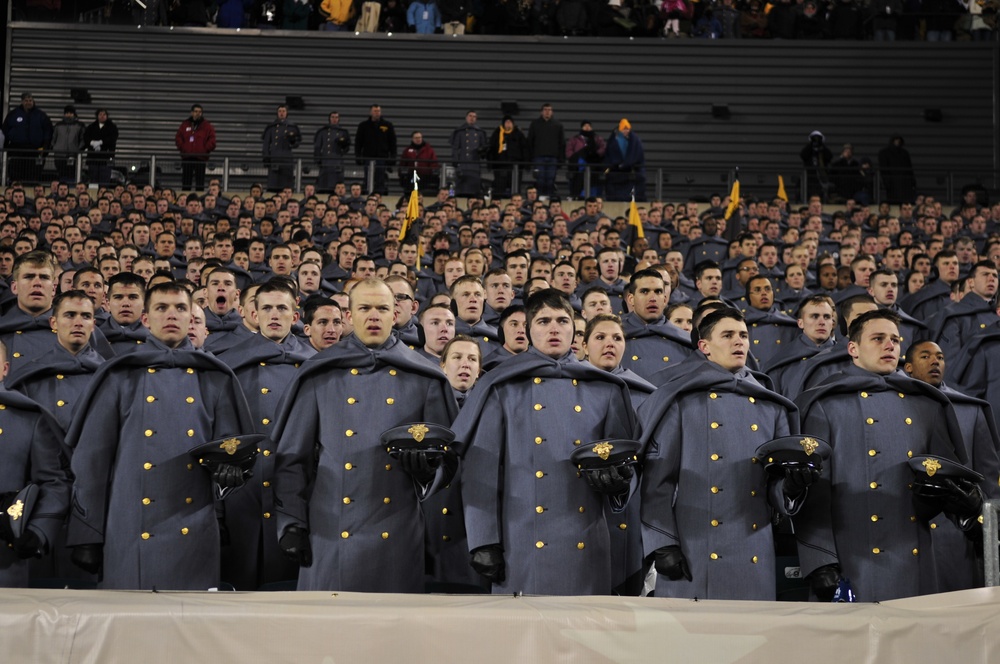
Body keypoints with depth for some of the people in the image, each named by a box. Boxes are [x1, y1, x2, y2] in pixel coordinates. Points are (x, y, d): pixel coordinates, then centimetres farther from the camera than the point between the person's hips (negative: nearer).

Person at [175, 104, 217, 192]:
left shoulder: (207, 126, 5)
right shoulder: (185, 125, 12)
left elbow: (212, 141, 0)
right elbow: (178, 138, 11)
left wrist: (205, 150, -11)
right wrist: (182, 148, -4)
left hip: (200, 158, -2)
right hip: (186, 157, 2)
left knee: (200, 181, -1)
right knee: (186, 181, 4)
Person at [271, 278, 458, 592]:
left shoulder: (424, 380, 8)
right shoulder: (319, 376, 7)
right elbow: (292, 457, 7)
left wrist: (427, 468, -13)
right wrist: (291, 524, 0)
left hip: (397, 539, 1)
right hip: (330, 537, 0)